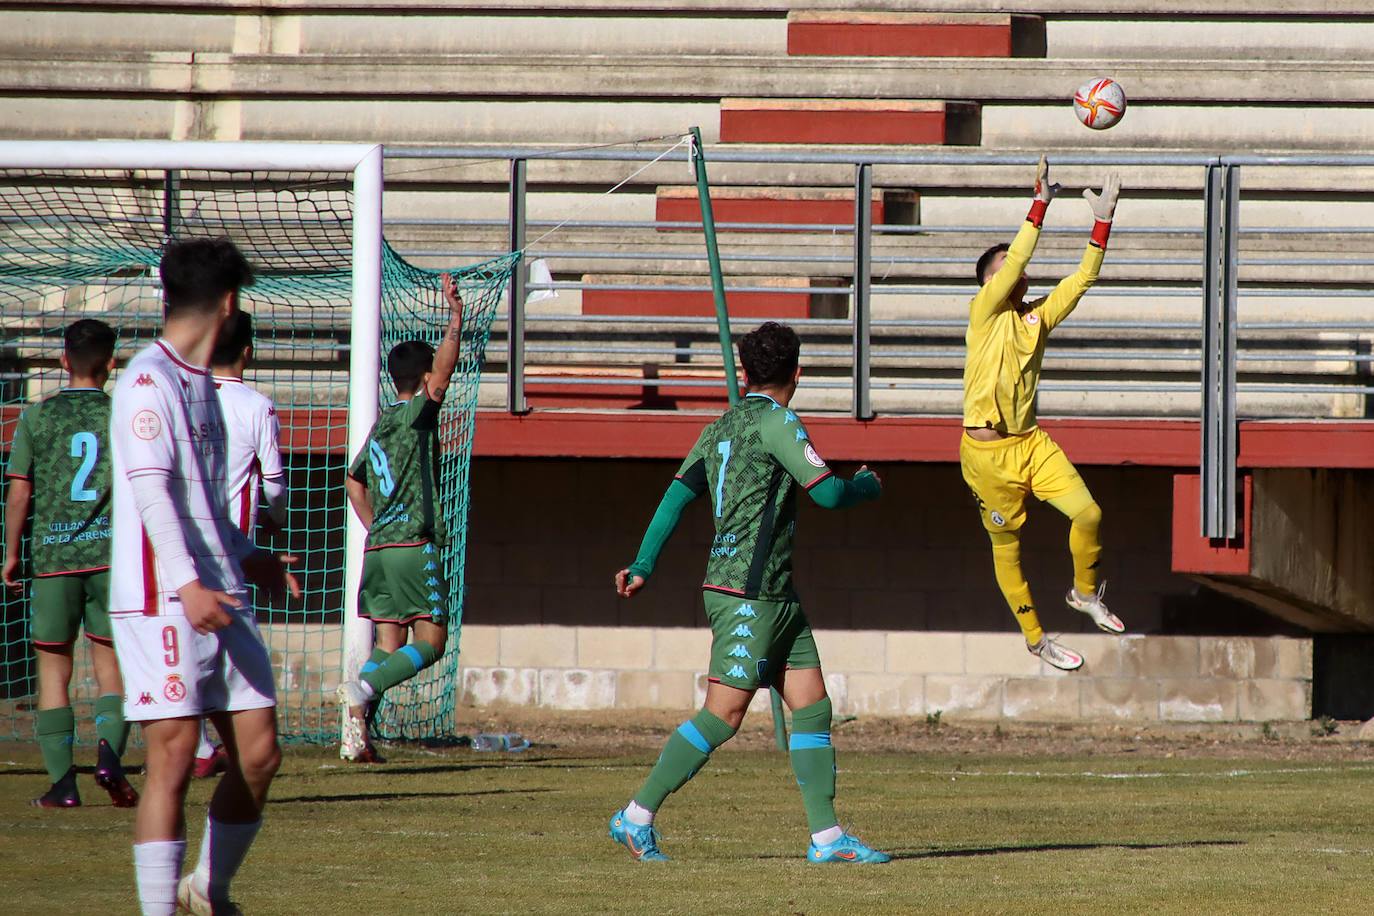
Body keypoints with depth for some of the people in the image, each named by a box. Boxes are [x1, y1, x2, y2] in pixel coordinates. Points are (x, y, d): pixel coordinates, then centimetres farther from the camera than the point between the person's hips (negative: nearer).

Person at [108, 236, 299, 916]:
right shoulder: (148, 382, -10)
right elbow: (151, 491, -20)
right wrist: (187, 583, -29)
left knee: (259, 752, 5)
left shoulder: (201, 383, 19)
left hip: (219, 597, 9)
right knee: (174, 758, -10)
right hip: (161, 600, -9)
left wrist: (243, 556, 38)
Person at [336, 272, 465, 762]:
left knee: (389, 643, 8)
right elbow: (445, 367, -19)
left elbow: (355, 480, 29)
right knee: (430, 641, -5)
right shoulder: (416, 415, -5)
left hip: (378, 545, 8)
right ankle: (361, 690, -23)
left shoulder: (380, 424, 18)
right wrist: (456, 317, -13)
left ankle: (356, 733, -6)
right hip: (413, 545, -8)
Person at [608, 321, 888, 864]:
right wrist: (869, 486, 9)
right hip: (748, 592, -9)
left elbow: (676, 496, 8)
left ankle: (827, 835, 3)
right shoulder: (774, 421, -10)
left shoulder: (720, 428, 15)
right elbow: (828, 492, -12)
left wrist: (643, 567, 5)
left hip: (776, 596, 9)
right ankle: (638, 816, -3)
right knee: (723, 715, -8)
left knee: (812, 705, 5)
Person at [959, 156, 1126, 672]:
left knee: (1087, 512, -12)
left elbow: (1082, 279, 7)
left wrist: (1102, 222, -2)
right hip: (987, 450, -5)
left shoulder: (1038, 317, 10)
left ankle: (1085, 593, 15)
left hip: (1031, 442, 5)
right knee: (1006, 547, 5)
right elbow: (1015, 261, -19)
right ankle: (1035, 638, 20)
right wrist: (1041, 203, -21)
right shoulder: (985, 312, -6)